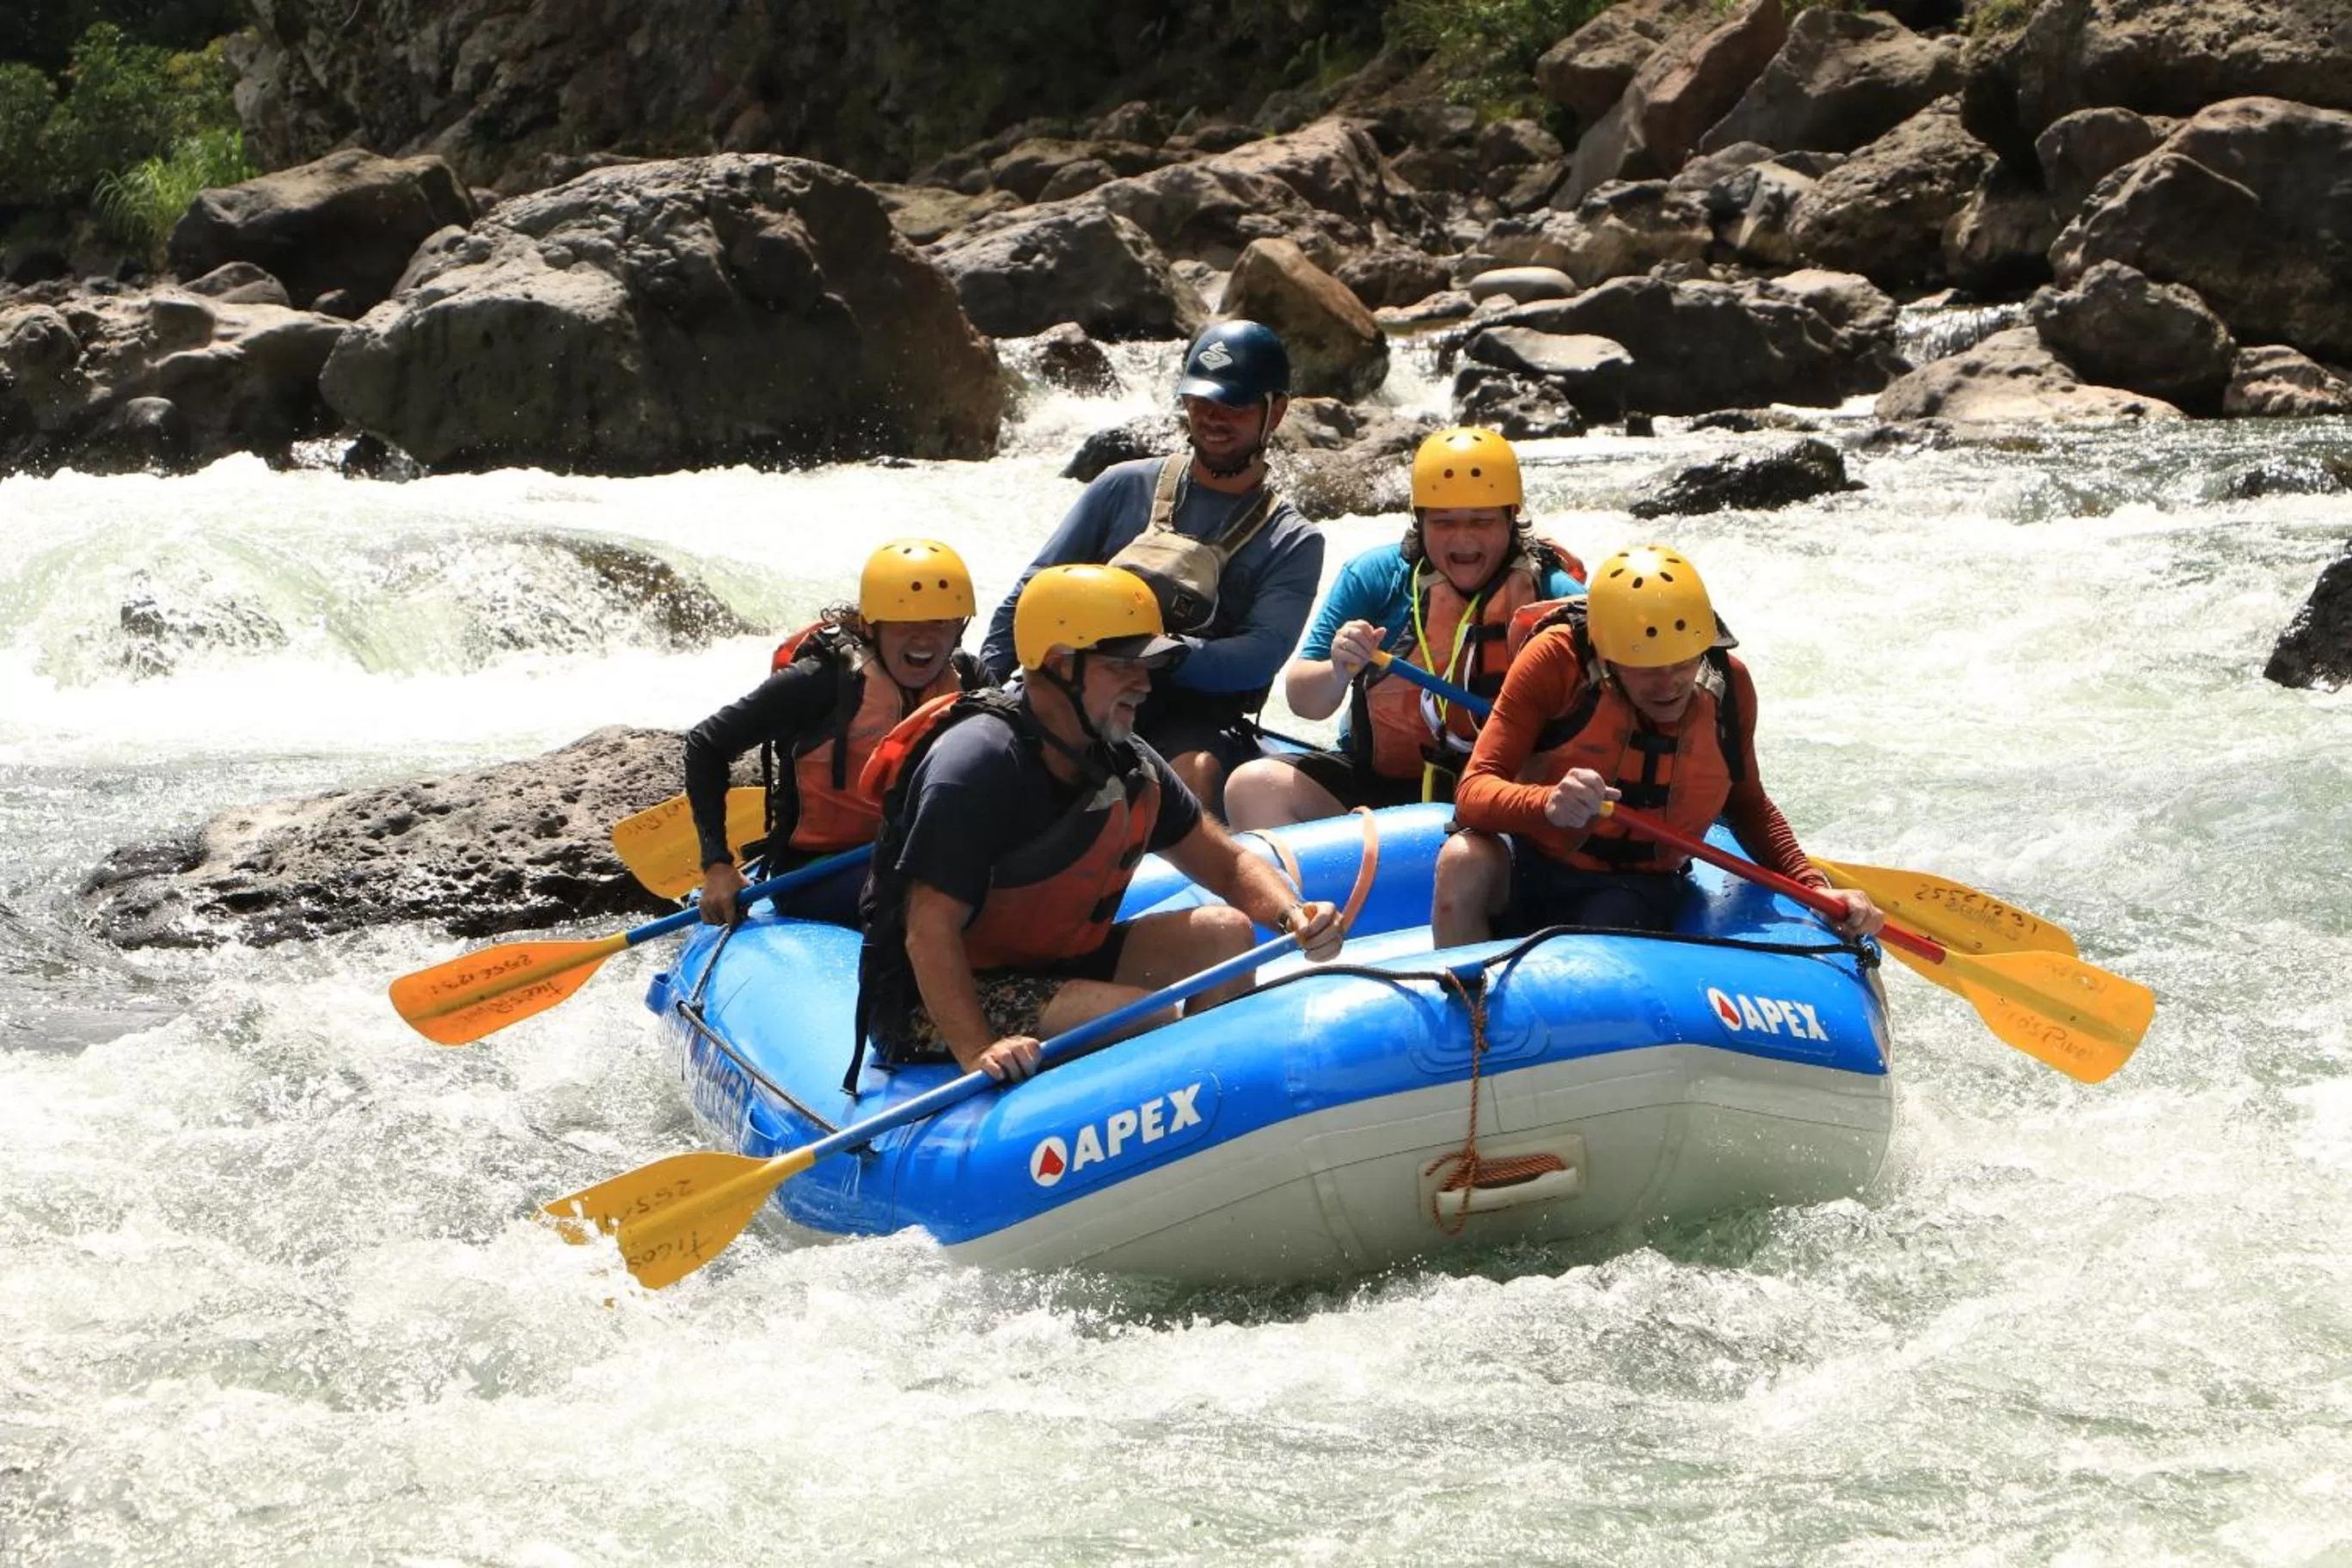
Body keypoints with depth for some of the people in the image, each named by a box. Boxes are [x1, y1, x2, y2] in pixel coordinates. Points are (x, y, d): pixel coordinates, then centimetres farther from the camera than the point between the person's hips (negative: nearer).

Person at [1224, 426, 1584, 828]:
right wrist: (1338, 672, -24)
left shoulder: (1551, 591, -4)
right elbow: (1302, 700, -1)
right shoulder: (1374, 575, 0)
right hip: (1372, 779, 3)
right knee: (1254, 787, -18)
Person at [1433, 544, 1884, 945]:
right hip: (1530, 870, -1)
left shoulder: (1728, 684, -4)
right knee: (1464, 861, -34)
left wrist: (1817, 890, -1)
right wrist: (1547, 803, -44)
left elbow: (1749, 807, 14)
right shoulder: (1556, 660, -17)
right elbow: (1471, 794, -22)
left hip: (1636, 892, 1)